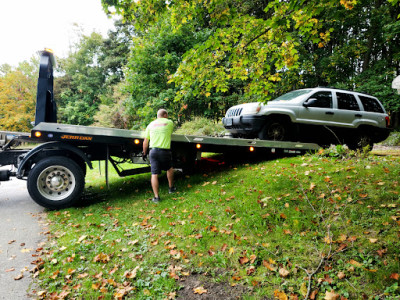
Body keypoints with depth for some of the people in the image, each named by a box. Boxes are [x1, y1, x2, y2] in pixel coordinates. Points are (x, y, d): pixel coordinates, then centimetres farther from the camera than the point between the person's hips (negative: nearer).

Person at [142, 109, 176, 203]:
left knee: (154, 174, 1)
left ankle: (156, 197, 1)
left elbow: (145, 141, 10)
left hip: (153, 151, 2)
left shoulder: (151, 124, 13)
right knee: (169, 168, 24)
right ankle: (171, 188, 34)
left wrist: (144, 153, 18)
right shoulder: (169, 122, 7)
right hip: (165, 151, -1)